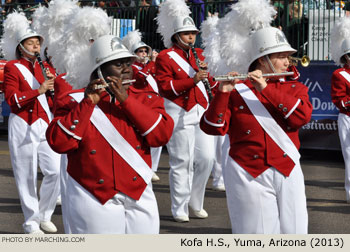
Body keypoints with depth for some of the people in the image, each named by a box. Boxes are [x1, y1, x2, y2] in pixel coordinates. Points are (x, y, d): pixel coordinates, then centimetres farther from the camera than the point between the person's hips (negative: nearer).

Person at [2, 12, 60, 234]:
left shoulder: (46, 67, 13)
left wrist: (53, 81, -7)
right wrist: (39, 90, -21)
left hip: (46, 126, 5)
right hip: (24, 128, -5)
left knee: (55, 171, -1)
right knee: (27, 176, -1)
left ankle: (45, 215, 18)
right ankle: (32, 223, 8)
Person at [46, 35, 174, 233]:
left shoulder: (146, 100, 9)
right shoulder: (74, 102, 0)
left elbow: (162, 135, -8)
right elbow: (59, 143, -14)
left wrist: (125, 100, -13)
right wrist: (87, 103, -18)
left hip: (140, 200, 3)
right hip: (95, 203, -3)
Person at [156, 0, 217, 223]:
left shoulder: (198, 54, 16)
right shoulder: (165, 58, -3)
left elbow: (210, 84, 19)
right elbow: (165, 86, -13)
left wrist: (205, 72, -4)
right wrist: (193, 79, -20)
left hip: (202, 113, 6)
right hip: (180, 115, -6)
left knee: (207, 158, 1)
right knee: (181, 162, -2)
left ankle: (195, 201, 19)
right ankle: (180, 208, 6)